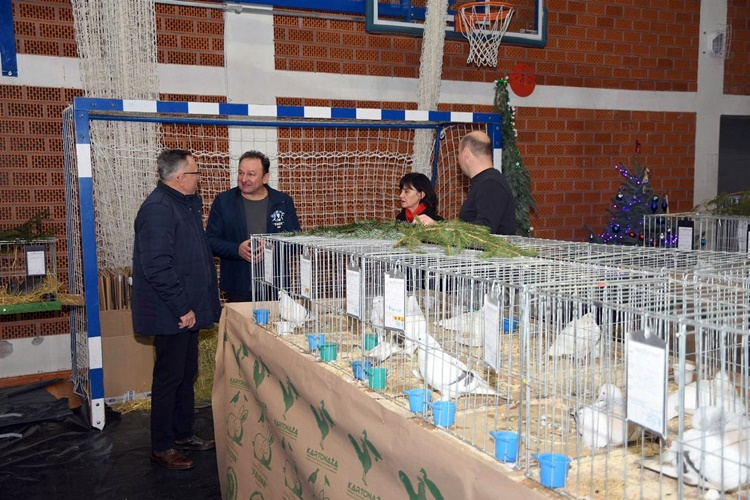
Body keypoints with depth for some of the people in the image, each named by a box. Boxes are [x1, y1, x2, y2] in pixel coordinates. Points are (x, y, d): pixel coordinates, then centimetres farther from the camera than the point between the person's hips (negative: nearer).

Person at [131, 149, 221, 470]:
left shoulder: (185, 204, 12)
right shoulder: (159, 209, -20)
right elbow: (157, 267, -26)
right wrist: (183, 309, -22)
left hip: (187, 310, 10)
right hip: (170, 314, -10)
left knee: (186, 374, 18)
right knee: (169, 378, 1)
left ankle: (183, 433, 33)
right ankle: (162, 447, 14)